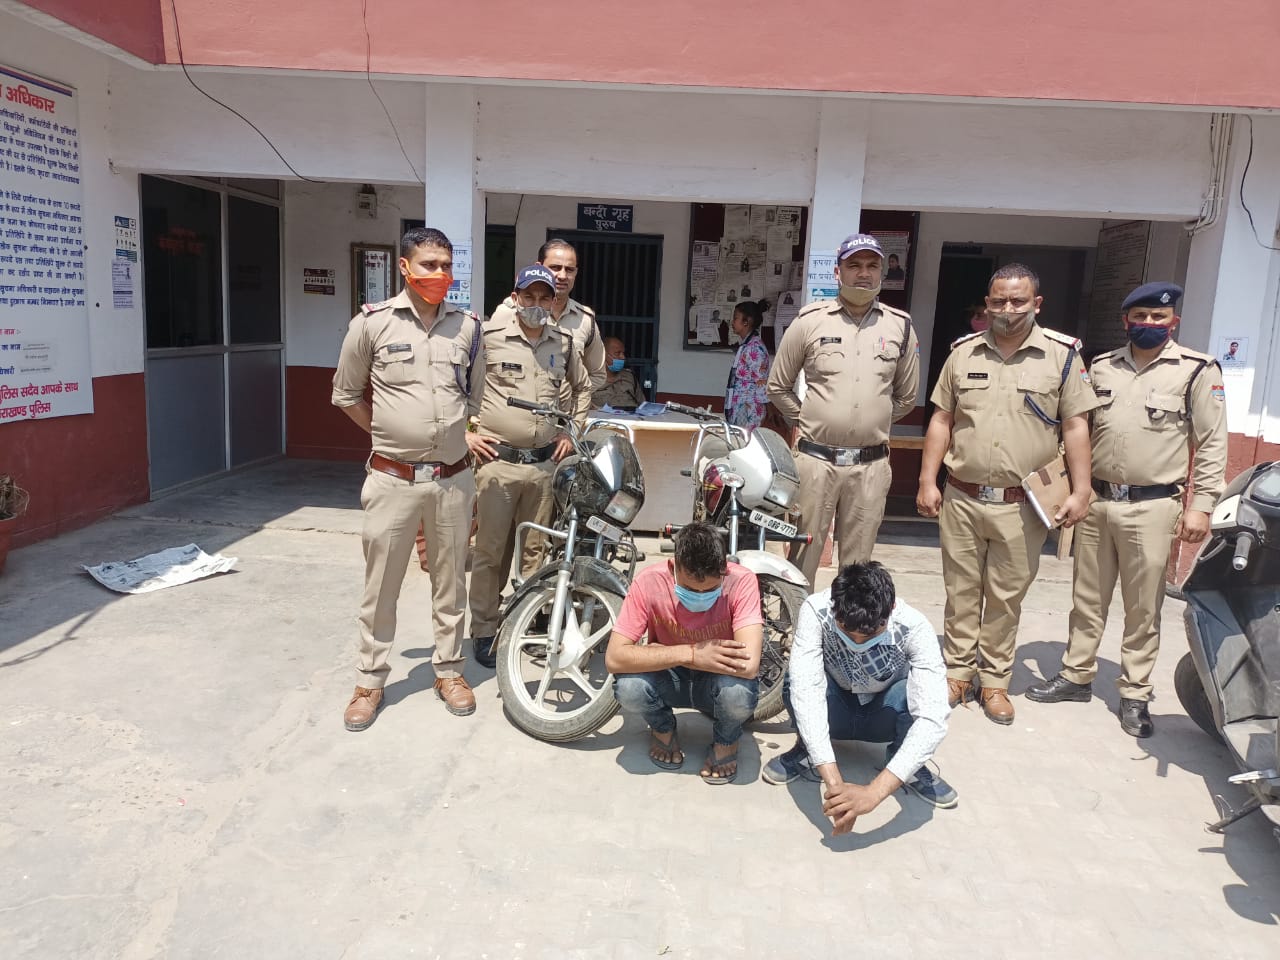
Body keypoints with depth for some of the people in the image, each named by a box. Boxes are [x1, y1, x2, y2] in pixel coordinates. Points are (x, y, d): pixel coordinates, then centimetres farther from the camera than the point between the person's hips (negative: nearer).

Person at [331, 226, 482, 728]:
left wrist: (464, 437, 12)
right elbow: (346, 395, 6)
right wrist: (391, 437, 6)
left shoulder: (468, 326, 4)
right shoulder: (372, 322, -4)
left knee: (450, 581, 13)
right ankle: (370, 681, 23)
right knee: (381, 584, 7)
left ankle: (449, 670, 29)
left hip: (453, 478, 3)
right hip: (393, 479, -2)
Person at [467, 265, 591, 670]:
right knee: (490, 552, 3)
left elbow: (582, 386, 25)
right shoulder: (489, 336, -6)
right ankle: (483, 631, 16)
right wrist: (463, 433, -5)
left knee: (534, 550, 13)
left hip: (544, 463, 4)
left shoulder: (563, 341, 8)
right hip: (497, 459, -4)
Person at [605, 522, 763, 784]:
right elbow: (614, 658, -29)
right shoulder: (649, 581, -24)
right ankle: (663, 728, 7)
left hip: (718, 681, -1)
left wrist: (658, 653, -30)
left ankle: (726, 739, 3)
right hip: (669, 680, 1)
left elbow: (748, 666, -37)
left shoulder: (741, 581, -27)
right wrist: (689, 653, -39)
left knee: (739, 693, -35)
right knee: (628, 688, -31)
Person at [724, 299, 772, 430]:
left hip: (749, 412, -9)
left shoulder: (756, 347, -14)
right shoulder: (745, 346, 13)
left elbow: (761, 385, -17)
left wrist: (757, 417, -18)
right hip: (737, 411, 9)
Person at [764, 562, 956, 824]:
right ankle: (807, 753, -4)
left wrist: (873, 792, -50)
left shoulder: (913, 626, -32)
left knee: (918, 692, -35)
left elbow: (933, 717, -41)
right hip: (834, 711, 0)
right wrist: (833, 781, -50)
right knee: (796, 680, -34)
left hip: (883, 715, 0)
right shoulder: (816, 611, -32)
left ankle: (910, 767, -4)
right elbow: (805, 689, -41)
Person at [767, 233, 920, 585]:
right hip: (816, 460, -1)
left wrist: (873, 422, 14)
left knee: (857, 563, 11)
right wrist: (807, 420, 7)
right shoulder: (809, 321, 1)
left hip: (870, 465, 2)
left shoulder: (900, 327, 6)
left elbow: (907, 397, 17)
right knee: (803, 558, 5)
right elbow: (778, 386, 9)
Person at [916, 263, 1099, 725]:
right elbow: (941, 420, 8)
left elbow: (1075, 427, 0)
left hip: (1022, 505, -2)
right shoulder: (963, 352, 6)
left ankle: (995, 682, 21)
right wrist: (927, 482, 3)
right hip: (961, 499, 2)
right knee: (961, 592, 11)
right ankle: (958, 673, 24)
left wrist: (1080, 491, -5)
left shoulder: (1062, 355, -1)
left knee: (1006, 598, 8)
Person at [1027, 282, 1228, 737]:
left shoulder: (1198, 370, -2)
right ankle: (1076, 675, 27)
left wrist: (1201, 505, -8)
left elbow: (1212, 443, -3)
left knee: (1143, 608, 5)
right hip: (1095, 501, 4)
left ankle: (1135, 695, 17)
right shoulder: (1101, 367, 9)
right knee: (1087, 599, 14)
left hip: (1151, 507, -4)